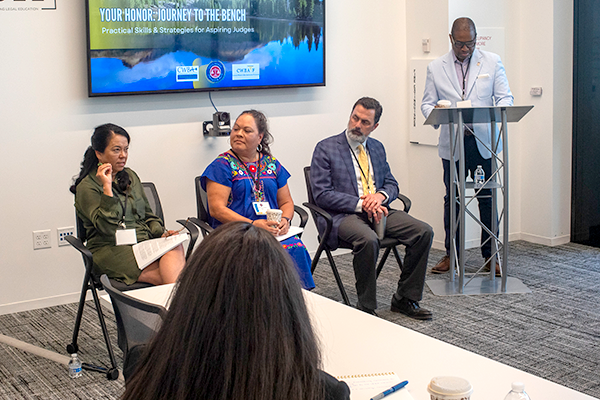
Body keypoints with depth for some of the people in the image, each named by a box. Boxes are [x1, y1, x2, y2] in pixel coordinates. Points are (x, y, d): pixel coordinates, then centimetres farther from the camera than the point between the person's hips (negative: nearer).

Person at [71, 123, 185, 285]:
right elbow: (107, 228, -14)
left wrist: (161, 233, 3)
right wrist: (107, 187, -17)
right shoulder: (87, 187, -1)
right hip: (110, 249, -5)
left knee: (175, 248, -32)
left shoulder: (130, 176, 19)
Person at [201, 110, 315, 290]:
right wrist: (253, 224, -17)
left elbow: (286, 202, 22)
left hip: (273, 232, 4)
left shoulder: (271, 164, 18)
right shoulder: (222, 165, 3)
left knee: (296, 249, -27)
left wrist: (284, 220, -3)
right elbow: (216, 209, -6)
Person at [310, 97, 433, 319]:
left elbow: (391, 184, 19)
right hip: (342, 215, -6)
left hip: (377, 211, 6)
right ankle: (366, 308, -19)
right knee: (368, 240, -37)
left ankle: (404, 299, -1)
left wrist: (380, 196, -7)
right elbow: (322, 194, -9)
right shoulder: (325, 149, -1)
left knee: (423, 232, -14)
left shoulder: (377, 148, 17)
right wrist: (360, 204, -18)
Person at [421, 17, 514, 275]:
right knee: (452, 198, 7)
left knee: (488, 198, 2)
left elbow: (505, 98, 3)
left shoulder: (492, 62, 6)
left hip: (483, 141, 0)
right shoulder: (435, 68, 6)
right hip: (452, 143, 1)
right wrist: (435, 112, -18)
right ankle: (451, 254, 18)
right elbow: (427, 103, 6)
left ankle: (490, 255, 13)